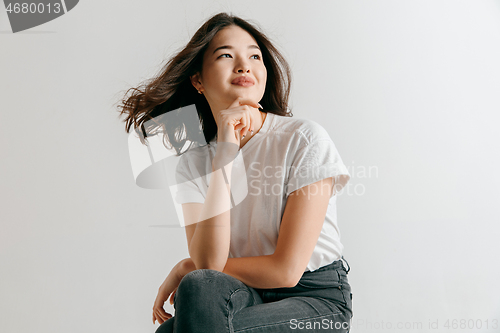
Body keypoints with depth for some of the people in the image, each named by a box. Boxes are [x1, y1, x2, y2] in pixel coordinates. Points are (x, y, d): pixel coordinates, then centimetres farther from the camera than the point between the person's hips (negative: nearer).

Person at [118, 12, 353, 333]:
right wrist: (224, 157, -21)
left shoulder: (305, 139, -12)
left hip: (316, 299, -3)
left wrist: (186, 270, -3)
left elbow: (286, 269, -14)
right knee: (200, 287, -31)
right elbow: (208, 261, -15)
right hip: (247, 297, 3)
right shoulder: (194, 163, 1)